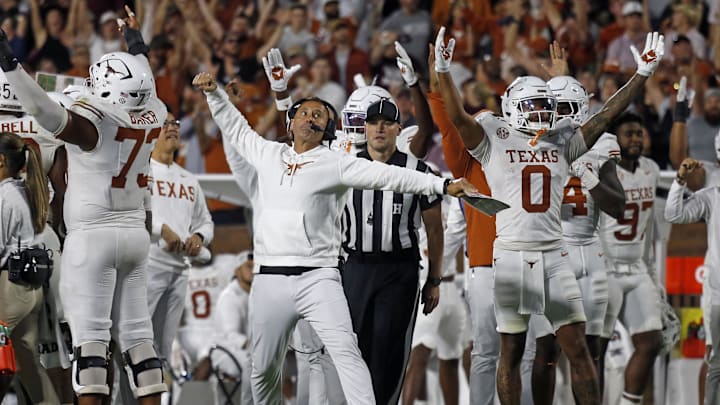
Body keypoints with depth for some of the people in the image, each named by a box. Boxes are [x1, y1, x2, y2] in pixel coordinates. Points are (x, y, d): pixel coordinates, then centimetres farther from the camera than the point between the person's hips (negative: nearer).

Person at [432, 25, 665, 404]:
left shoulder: (562, 141, 11)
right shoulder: (494, 141, 1)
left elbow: (606, 115, 7)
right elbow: (458, 118, -13)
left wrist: (641, 76, 0)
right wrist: (443, 73, -27)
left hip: (554, 255, 3)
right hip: (511, 254, -3)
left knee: (578, 348, -1)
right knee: (511, 351, 4)